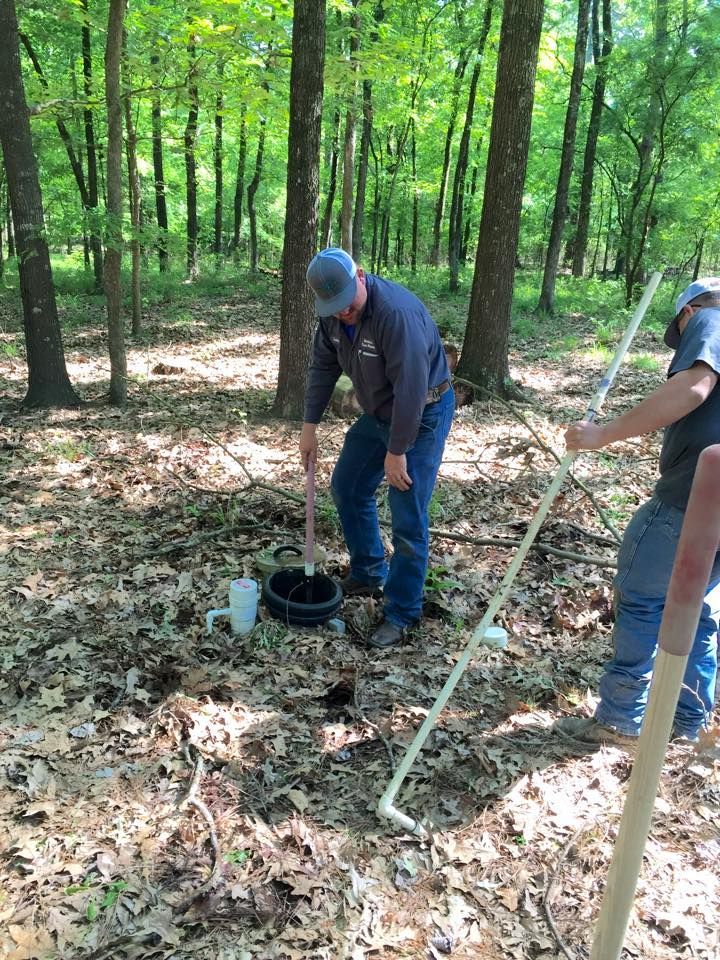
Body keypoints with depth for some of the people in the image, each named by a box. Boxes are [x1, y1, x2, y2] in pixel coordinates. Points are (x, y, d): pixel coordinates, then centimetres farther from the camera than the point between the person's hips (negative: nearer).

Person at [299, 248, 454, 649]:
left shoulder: (397, 312, -32)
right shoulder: (333, 314, -6)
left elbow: (411, 388, -31)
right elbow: (323, 368, 5)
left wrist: (397, 451, -25)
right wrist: (310, 426, 4)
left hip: (422, 414, -8)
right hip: (378, 412, 8)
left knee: (408, 519, -8)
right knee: (348, 487, 15)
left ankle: (402, 613, 7)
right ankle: (368, 575, 33)